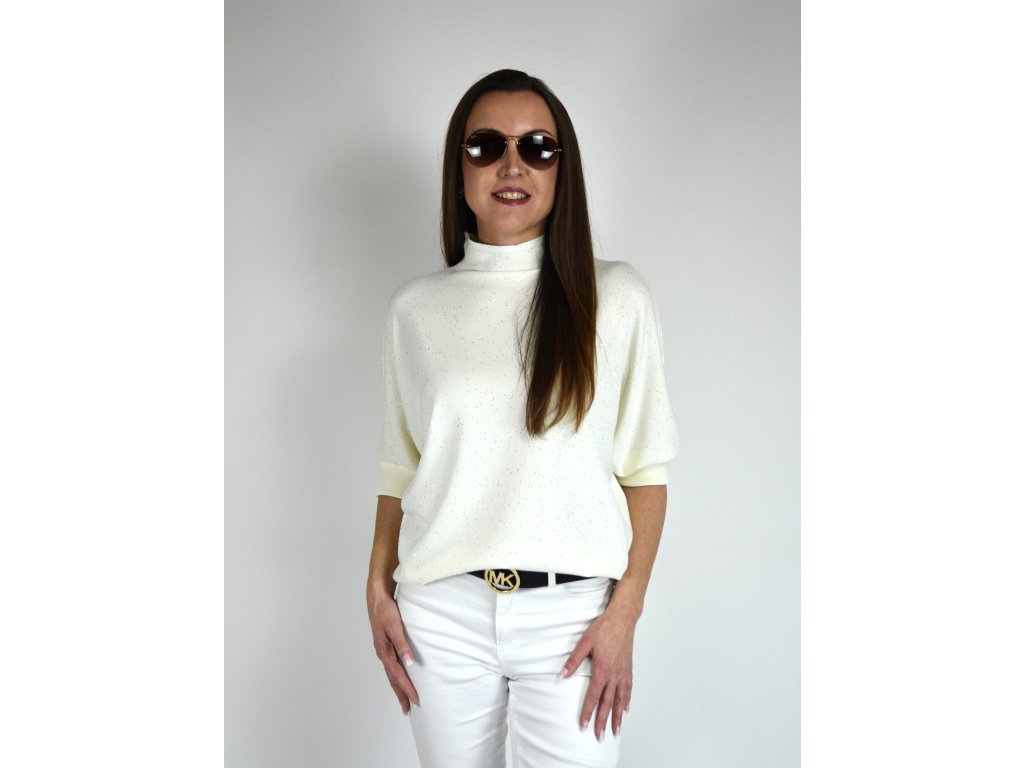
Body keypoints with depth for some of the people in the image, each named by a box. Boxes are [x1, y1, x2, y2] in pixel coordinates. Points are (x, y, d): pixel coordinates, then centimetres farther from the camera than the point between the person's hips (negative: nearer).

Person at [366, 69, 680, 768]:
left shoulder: (616, 297, -1)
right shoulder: (416, 308, 5)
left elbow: (645, 468, -1)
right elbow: (401, 466, 11)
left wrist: (624, 614, -7)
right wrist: (378, 587, 3)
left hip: (570, 609, -1)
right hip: (442, 610, 2)